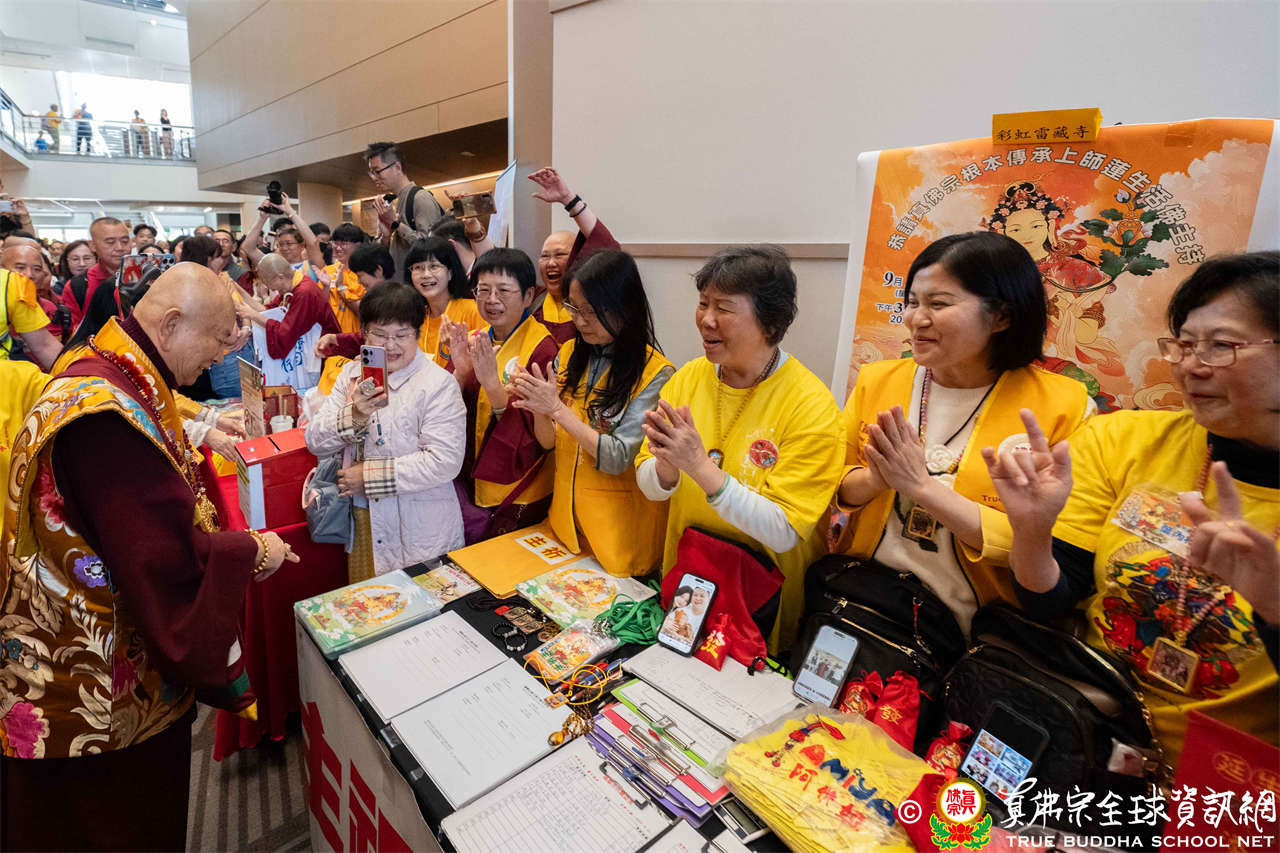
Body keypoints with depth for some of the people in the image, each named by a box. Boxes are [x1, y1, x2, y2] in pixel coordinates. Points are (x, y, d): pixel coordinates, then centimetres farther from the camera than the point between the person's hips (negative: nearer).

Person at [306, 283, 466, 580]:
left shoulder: (438, 384, -13)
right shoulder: (352, 374, 5)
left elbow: (445, 461, -21)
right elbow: (315, 442, 1)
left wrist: (369, 476, -17)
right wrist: (352, 416, -19)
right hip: (362, 521, 5)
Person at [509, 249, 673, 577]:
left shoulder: (654, 372, -17)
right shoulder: (569, 353, 1)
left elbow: (618, 459, -21)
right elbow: (549, 441, 3)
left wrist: (557, 408, -24)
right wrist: (538, 409, -17)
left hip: (620, 524, -5)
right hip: (566, 513, 5)